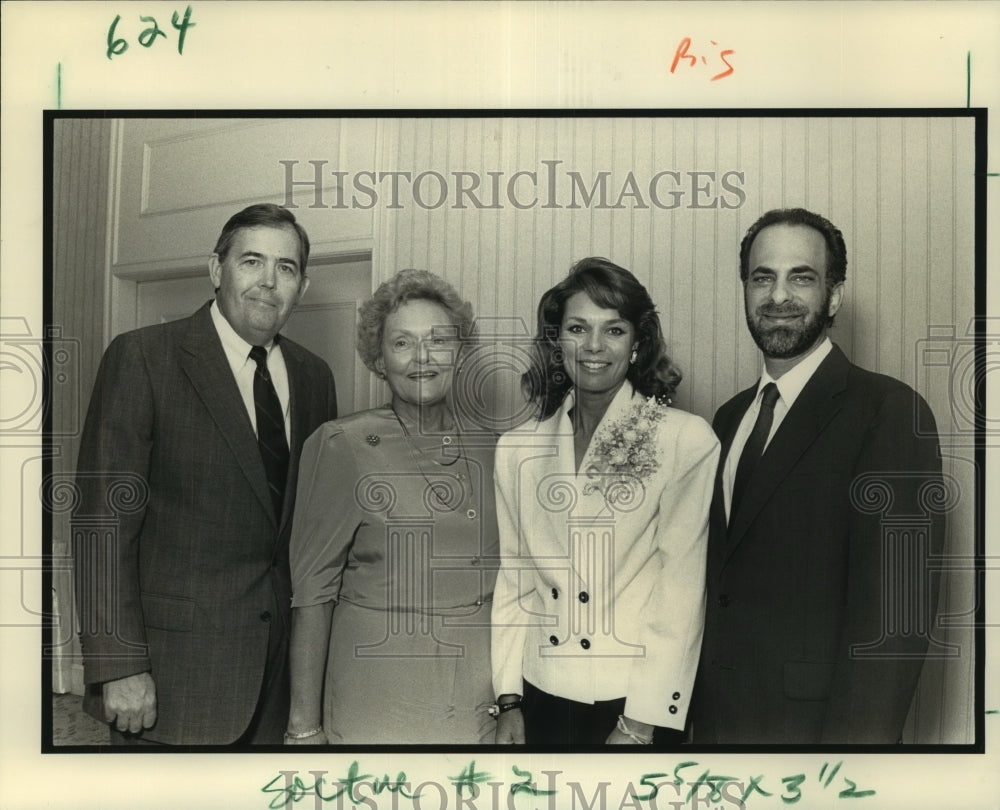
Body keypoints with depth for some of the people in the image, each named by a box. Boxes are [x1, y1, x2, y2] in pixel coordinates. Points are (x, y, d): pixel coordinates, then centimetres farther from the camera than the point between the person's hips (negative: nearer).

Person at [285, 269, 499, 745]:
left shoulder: (488, 440, 2)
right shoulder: (341, 445, -8)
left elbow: (508, 573, 10)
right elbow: (311, 588, -8)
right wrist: (305, 726, -8)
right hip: (377, 702, -3)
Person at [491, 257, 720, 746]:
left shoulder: (688, 442, -10)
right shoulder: (516, 449, 2)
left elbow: (682, 589, -11)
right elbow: (513, 578, 5)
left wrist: (640, 724, -12)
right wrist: (508, 701, 2)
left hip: (639, 704, -3)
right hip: (542, 696, 3)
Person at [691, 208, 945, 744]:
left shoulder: (890, 412, -14)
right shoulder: (730, 418, 7)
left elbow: (895, 608, -19)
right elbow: (717, 577, 9)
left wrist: (853, 739, -22)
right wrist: (695, 703, 5)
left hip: (810, 719, -6)